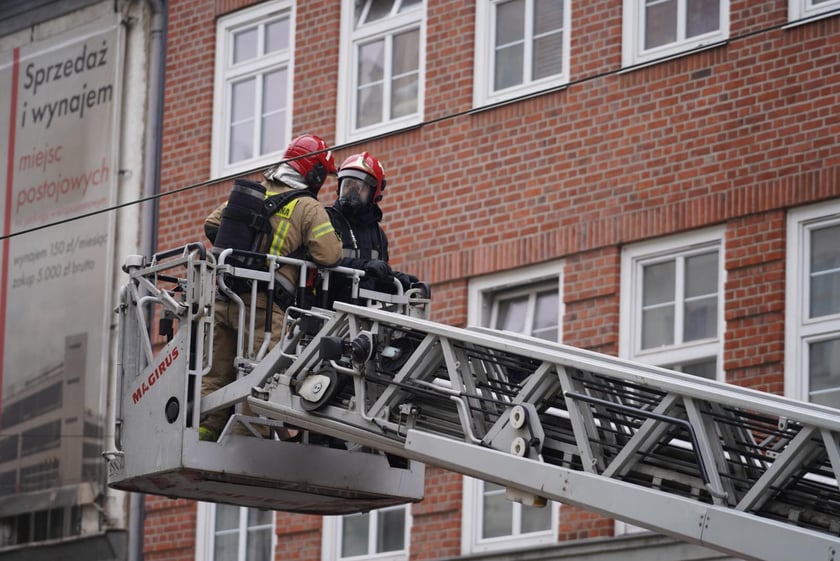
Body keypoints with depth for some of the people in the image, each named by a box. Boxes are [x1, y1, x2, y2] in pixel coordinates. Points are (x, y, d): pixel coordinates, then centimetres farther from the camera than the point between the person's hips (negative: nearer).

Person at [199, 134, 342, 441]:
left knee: (218, 374, 11)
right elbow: (330, 255, -11)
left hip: (224, 299, 6)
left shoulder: (249, 192, 14)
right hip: (263, 304, -6)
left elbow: (211, 225, 19)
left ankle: (204, 432, 8)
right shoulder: (309, 208, -3)